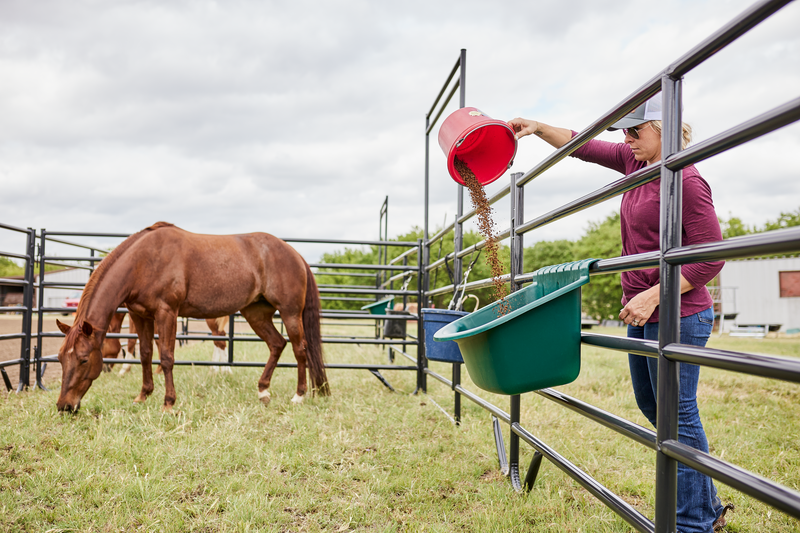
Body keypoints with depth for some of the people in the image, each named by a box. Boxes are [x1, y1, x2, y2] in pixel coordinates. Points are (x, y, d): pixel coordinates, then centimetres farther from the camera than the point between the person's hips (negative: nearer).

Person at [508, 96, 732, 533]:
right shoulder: (635, 163, 7)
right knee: (650, 405, 18)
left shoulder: (685, 180, -18)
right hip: (644, 313, 10)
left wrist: (654, 295, -24)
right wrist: (538, 128, 4)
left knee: (677, 414, -1)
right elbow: (583, 147, 15)